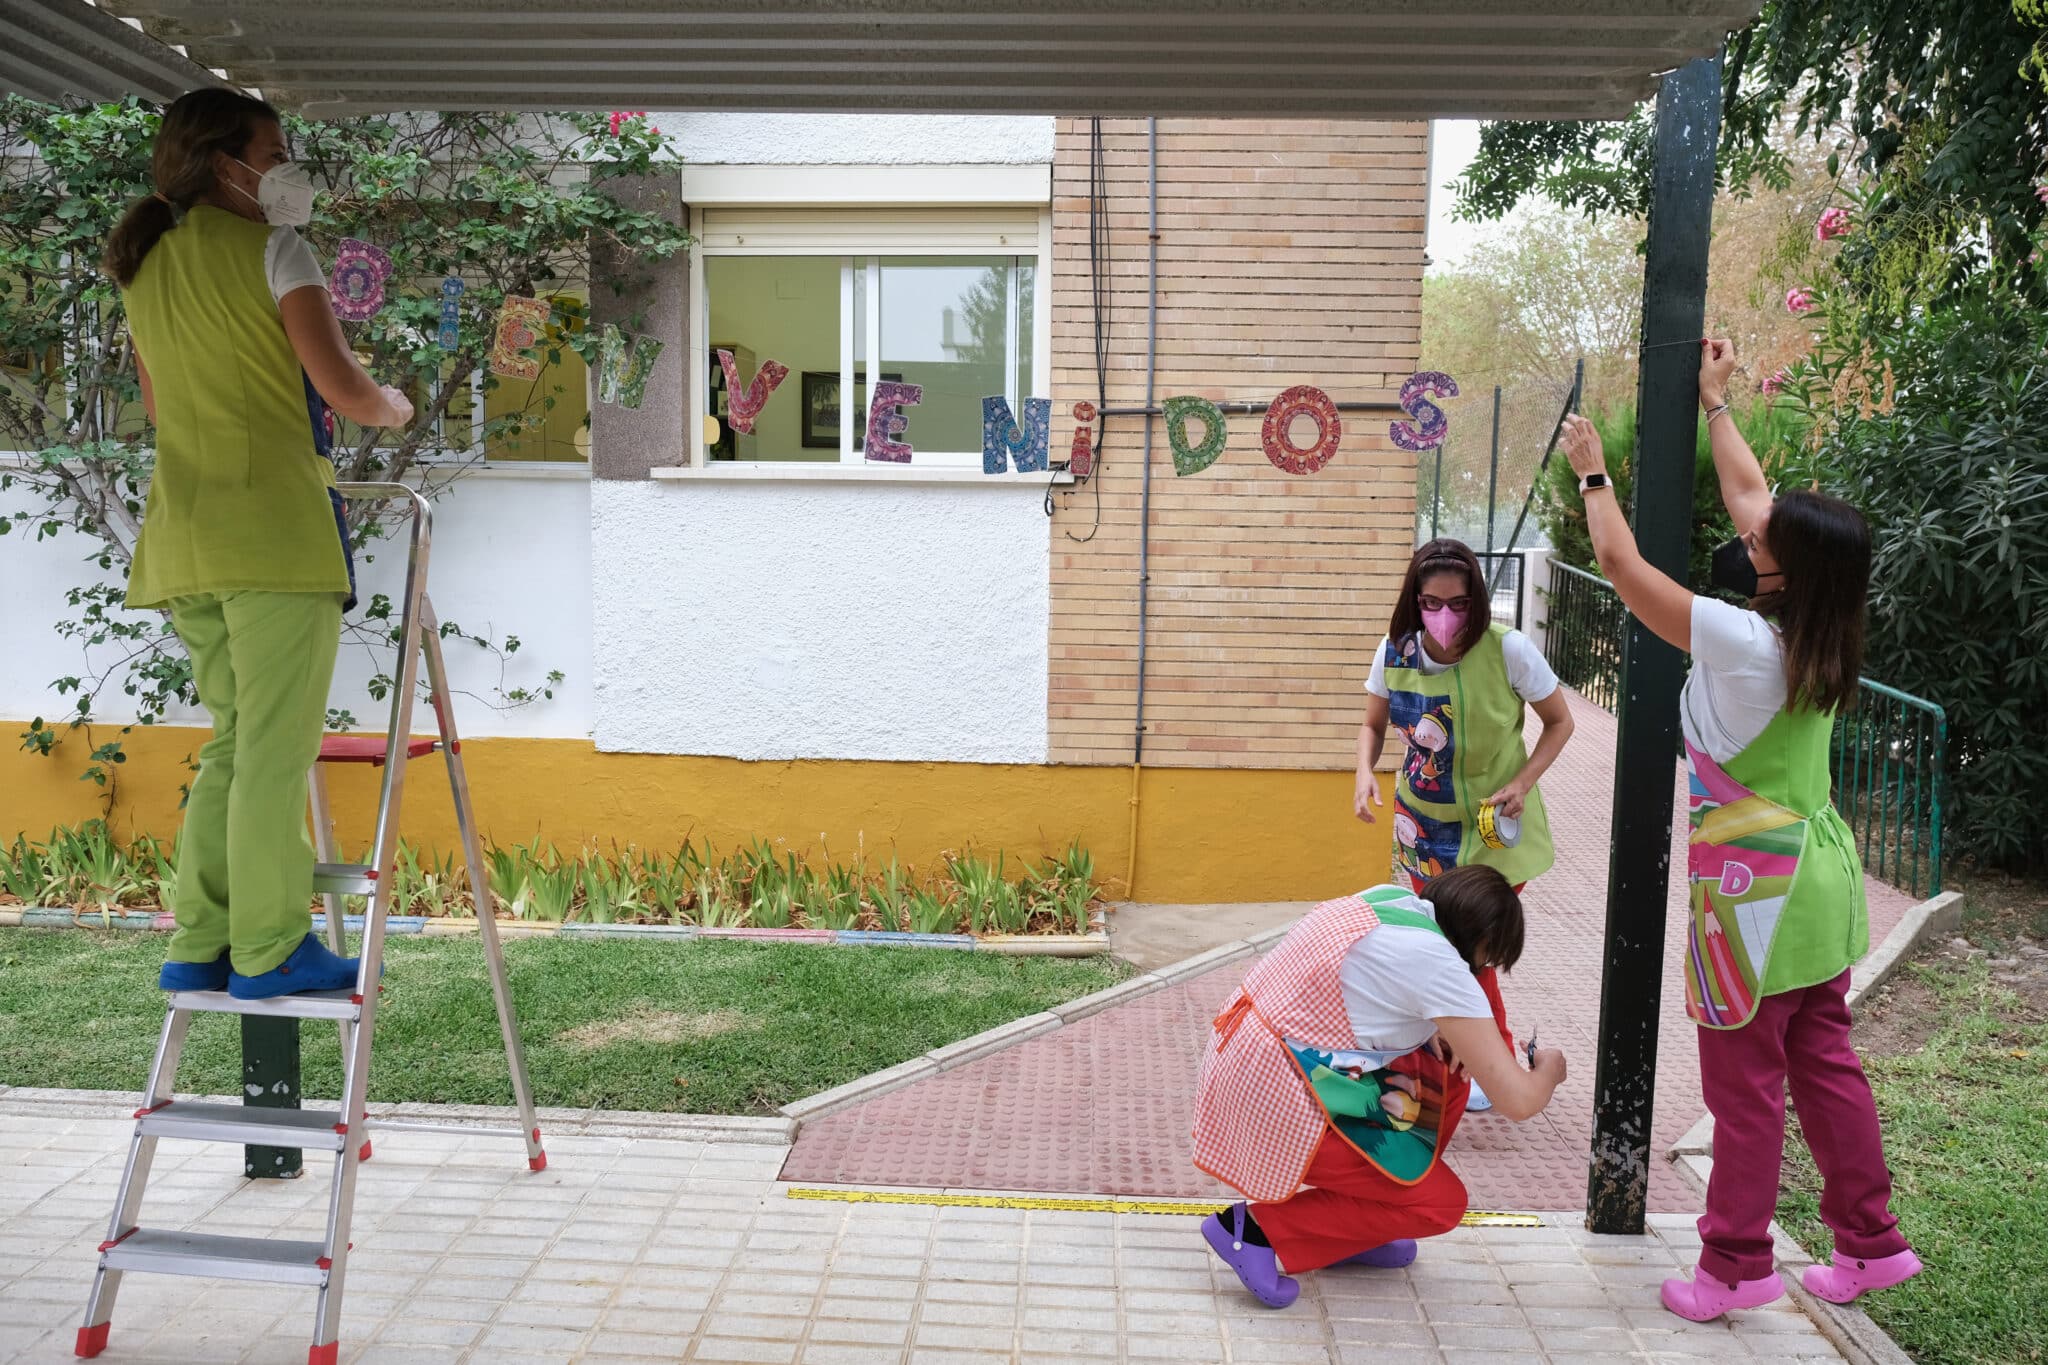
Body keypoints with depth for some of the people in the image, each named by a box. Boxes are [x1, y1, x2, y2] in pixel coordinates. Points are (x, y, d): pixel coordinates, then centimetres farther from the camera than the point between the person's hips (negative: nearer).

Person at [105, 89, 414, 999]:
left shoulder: (143, 266, 19)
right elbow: (341, 386, -11)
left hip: (182, 535, 7)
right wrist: (395, 406, 8)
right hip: (273, 527, -7)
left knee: (233, 741, 13)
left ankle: (198, 947, 14)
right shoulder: (273, 251, -3)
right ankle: (269, 949, 0)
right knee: (275, 746, -4)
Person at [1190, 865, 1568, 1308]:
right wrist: (1548, 1068, 8)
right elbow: (1518, 1100, -15)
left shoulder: (1389, 899, 6)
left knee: (1444, 1072, 14)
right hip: (1276, 1104, -9)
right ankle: (1259, 1227, 0)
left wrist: (1430, 1028, 9)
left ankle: (1352, 1230, 20)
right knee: (1441, 1203, 4)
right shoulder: (1437, 963, -17)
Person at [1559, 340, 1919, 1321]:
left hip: (1757, 889, -8)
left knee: (1745, 1082, 3)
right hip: (1817, 875, 8)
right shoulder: (1821, 633, -1)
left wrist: (1593, 473, 0)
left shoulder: (1743, 640, -22)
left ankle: (1736, 1262, 15)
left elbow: (1621, 563, -15)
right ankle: (1871, 1241, 28)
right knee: (1825, 1065, 18)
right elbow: (1747, 493, 11)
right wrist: (1716, 405, 19)